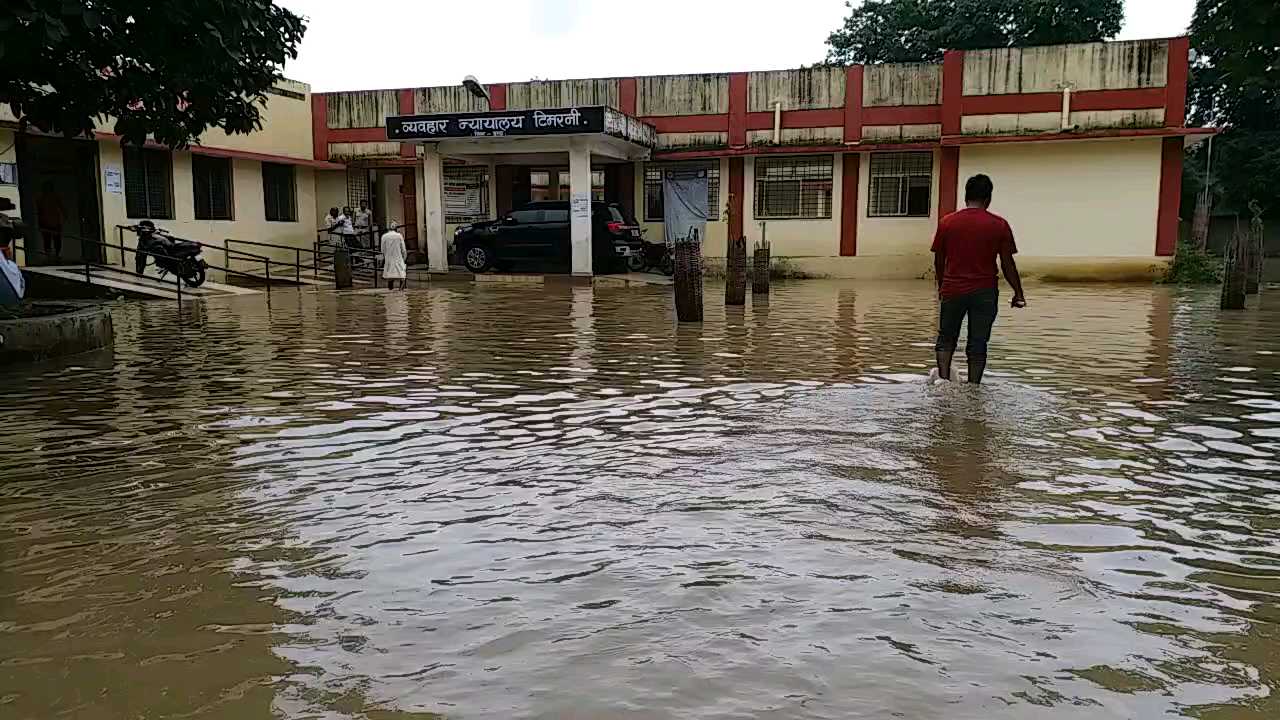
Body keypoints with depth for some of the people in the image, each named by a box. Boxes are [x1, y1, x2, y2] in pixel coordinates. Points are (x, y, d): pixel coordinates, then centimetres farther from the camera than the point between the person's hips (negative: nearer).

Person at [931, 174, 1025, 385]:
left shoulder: (947, 222, 0)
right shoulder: (999, 225, -4)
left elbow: (938, 260, 7)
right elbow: (1008, 264, -3)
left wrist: (941, 286, 22)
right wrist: (1018, 294, 6)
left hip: (952, 290, 1)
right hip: (984, 292, -1)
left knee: (946, 339, 15)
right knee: (977, 345, 7)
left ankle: (943, 380, 0)